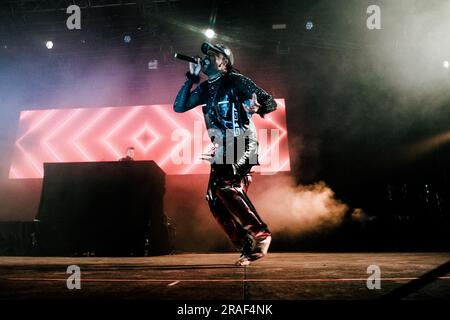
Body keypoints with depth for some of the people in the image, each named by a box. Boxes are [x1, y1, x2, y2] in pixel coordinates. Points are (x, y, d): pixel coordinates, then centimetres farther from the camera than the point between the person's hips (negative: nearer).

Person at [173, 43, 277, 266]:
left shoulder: (235, 81, -2)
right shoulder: (205, 89, 17)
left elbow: (270, 102, -7)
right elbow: (178, 107, 15)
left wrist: (258, 108, -32)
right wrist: (191, 78, 11)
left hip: (242, 144, -7)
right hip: (222, 151, 7)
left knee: (226, 187, -28)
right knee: (215, 200, -3)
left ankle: (260, 234, -20)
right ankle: (247, 247, 1)